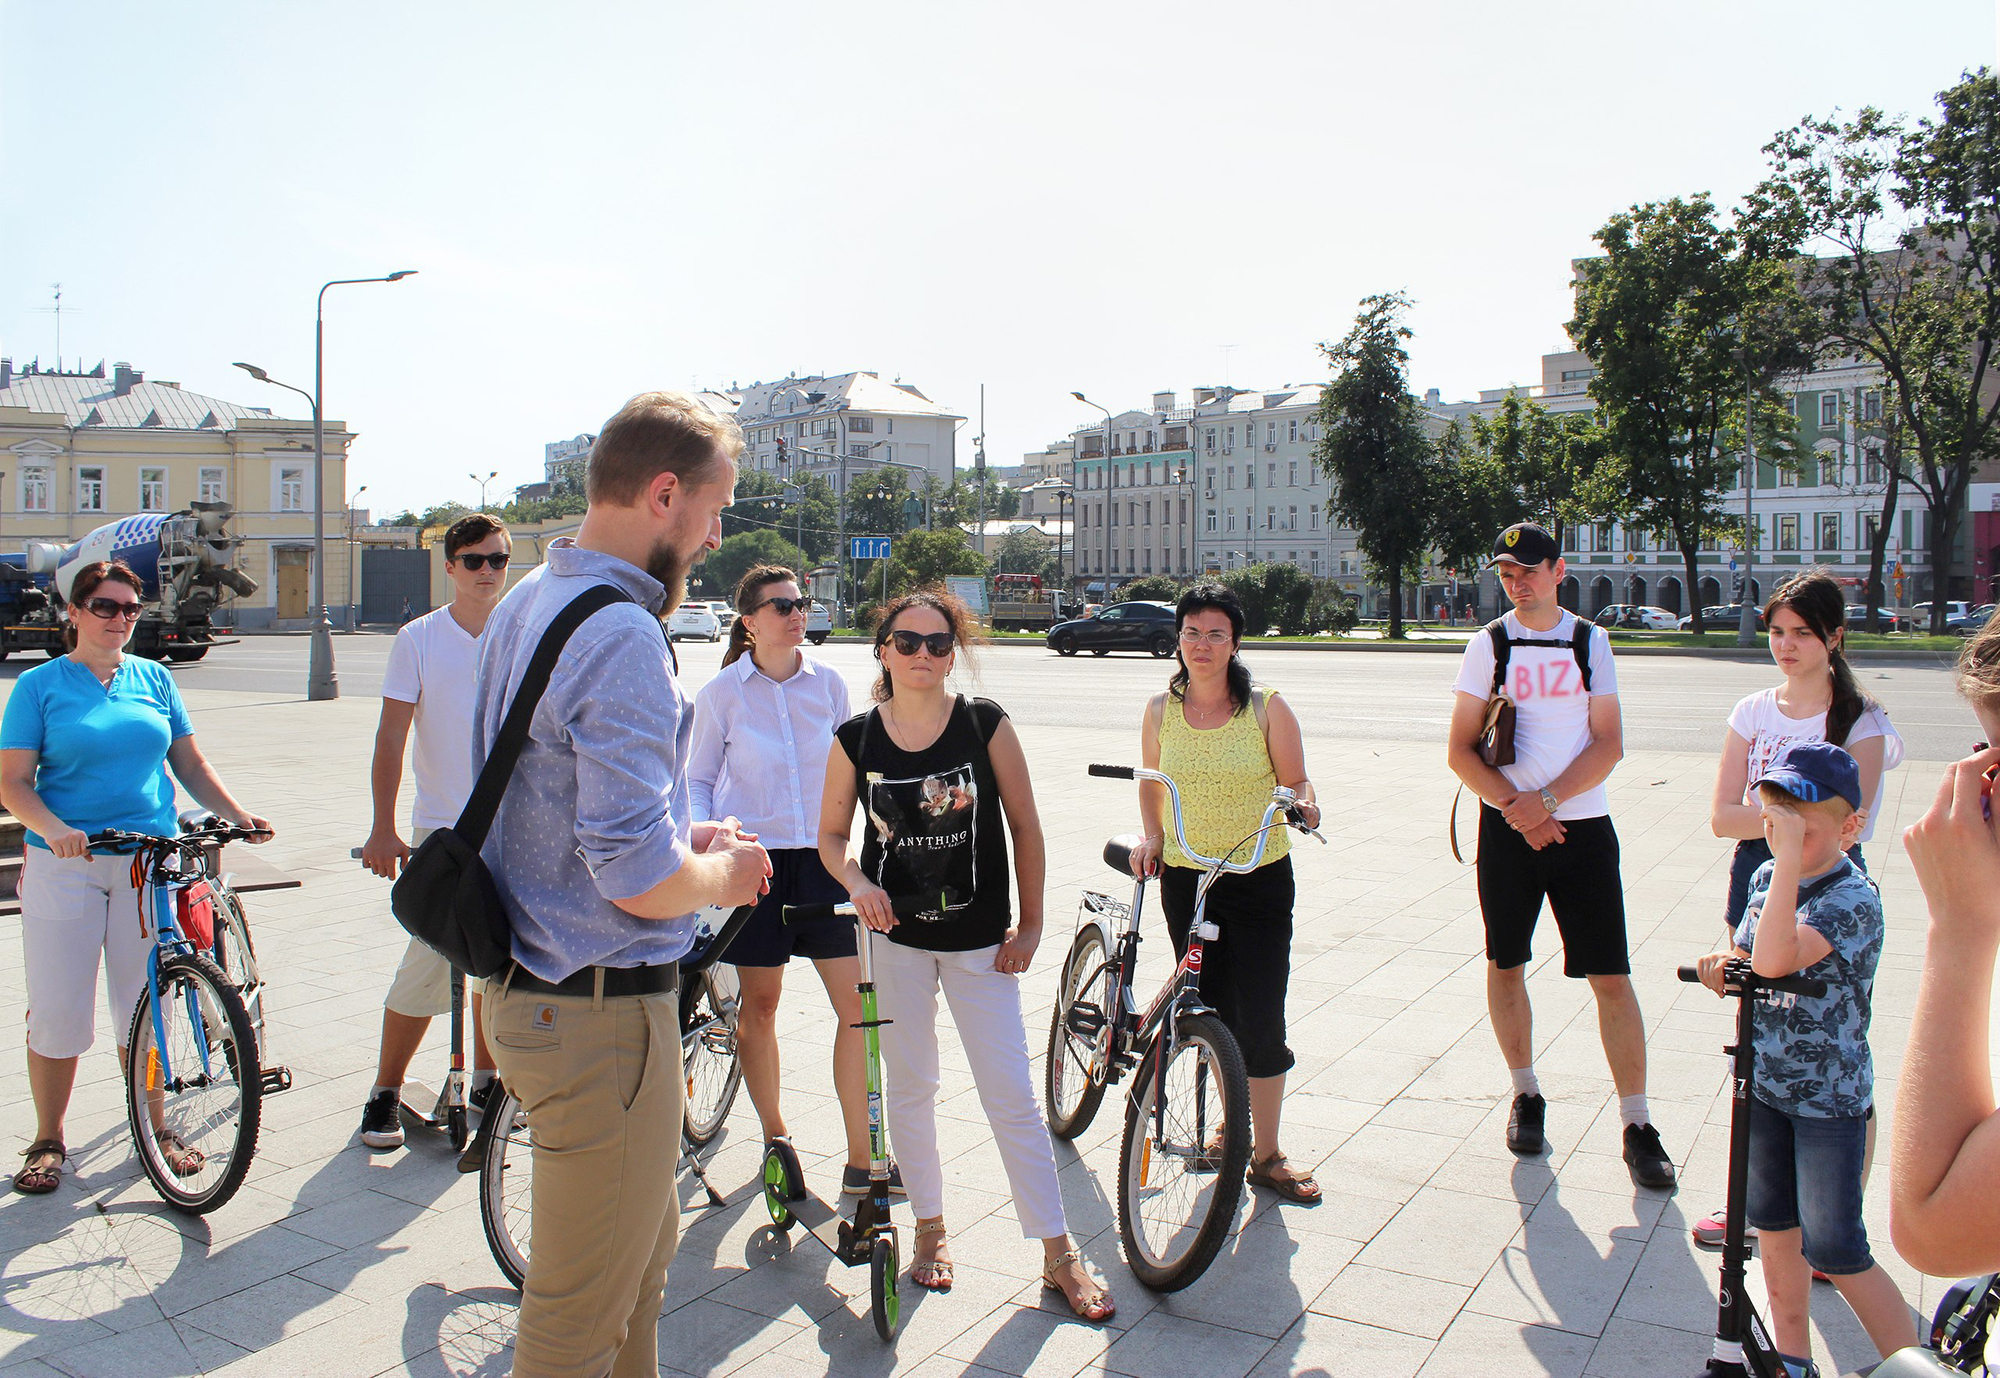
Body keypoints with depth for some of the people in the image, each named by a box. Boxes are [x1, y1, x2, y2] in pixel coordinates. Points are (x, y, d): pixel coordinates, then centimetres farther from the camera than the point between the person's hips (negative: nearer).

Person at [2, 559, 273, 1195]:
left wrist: (239, 815, 0)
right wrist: (53, 828, -23)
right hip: (65, 866, -2)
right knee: (57, 1011, 2)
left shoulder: (154, 678, 10)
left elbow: (189, 763, 13)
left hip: (151, 863, 2)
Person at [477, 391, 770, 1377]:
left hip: (528, 987, 10)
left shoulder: (523, 604, 9)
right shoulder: (621, 637, -23)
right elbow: (642, 882, -28)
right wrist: (724, 873, -8)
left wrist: (680, 836, 12)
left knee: (644, 1251, 27)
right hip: (601, 1009, -10)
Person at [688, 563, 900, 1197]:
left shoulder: (827, 682, 5)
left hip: (822, 855, 2)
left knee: (860, 1003, -4)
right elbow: (699, 779, 6)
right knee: (759, 1003, 7)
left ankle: (862, 1159, 6)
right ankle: (774, 1138, 28)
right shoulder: (721, 693, -1)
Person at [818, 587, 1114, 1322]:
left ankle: (1059, 1254, 14)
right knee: (910, 1086, 12)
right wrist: (857, 883, -14)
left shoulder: (986, 724, -8)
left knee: (1012, 1096, 1)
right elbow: (832, 834, 6)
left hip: (980, 940, -1)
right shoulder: (855, 739, -5)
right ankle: (930, 1227, 32)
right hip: (894, 936, 1)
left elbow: (1025, 827, -2)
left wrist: (1030, 924, -2)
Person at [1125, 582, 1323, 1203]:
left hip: (1261, 879, -2)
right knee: (1212, 1012, 12)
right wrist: (1151, 836, 0)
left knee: (1261, 1019, -3)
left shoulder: (1267, 708, -6)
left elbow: (1296, 784, 0)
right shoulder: (1161, 710, 2)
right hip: (1185, 878, 3)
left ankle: (1267, 1154, 13)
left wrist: (1303, 805, -21)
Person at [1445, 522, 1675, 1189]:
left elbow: (1608, 744, -1)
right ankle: (1526, 1095, 28)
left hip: (1581, 825, 0)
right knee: (1505, 964, 9)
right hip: (1508, 826, 1)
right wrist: (1515, 807, -13)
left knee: (1611, 977, -3)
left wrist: (1546, 800, -13)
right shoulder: (1489, 644, 2)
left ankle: (1637, 1127, 5)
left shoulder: (1590, 642, 4)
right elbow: (1460, 750, 0)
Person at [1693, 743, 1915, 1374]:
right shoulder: (1766, 878, 1)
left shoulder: (1854, 898, -22)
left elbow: (1774, 960, -37)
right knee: (1772, 1225, 17)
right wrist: (1721, 969, -12)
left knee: (1834, 1251, 1)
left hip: (1829, 1096, -7)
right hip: (1764, 1081, 7)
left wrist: (1791, 858, -38)